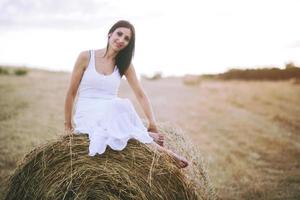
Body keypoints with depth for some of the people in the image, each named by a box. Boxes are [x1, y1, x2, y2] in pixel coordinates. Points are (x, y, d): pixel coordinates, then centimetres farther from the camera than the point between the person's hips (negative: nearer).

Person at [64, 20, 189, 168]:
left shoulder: (125, 65, 6)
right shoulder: (86, 57, -3)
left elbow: (141, 95, 0)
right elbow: (71, 92, 1)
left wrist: (152, 123, -11)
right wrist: (67, 126, 4)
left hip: (113, 114, 3)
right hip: (86, 115, -3)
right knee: (119, 106, -33)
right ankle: (151, 145, -25)